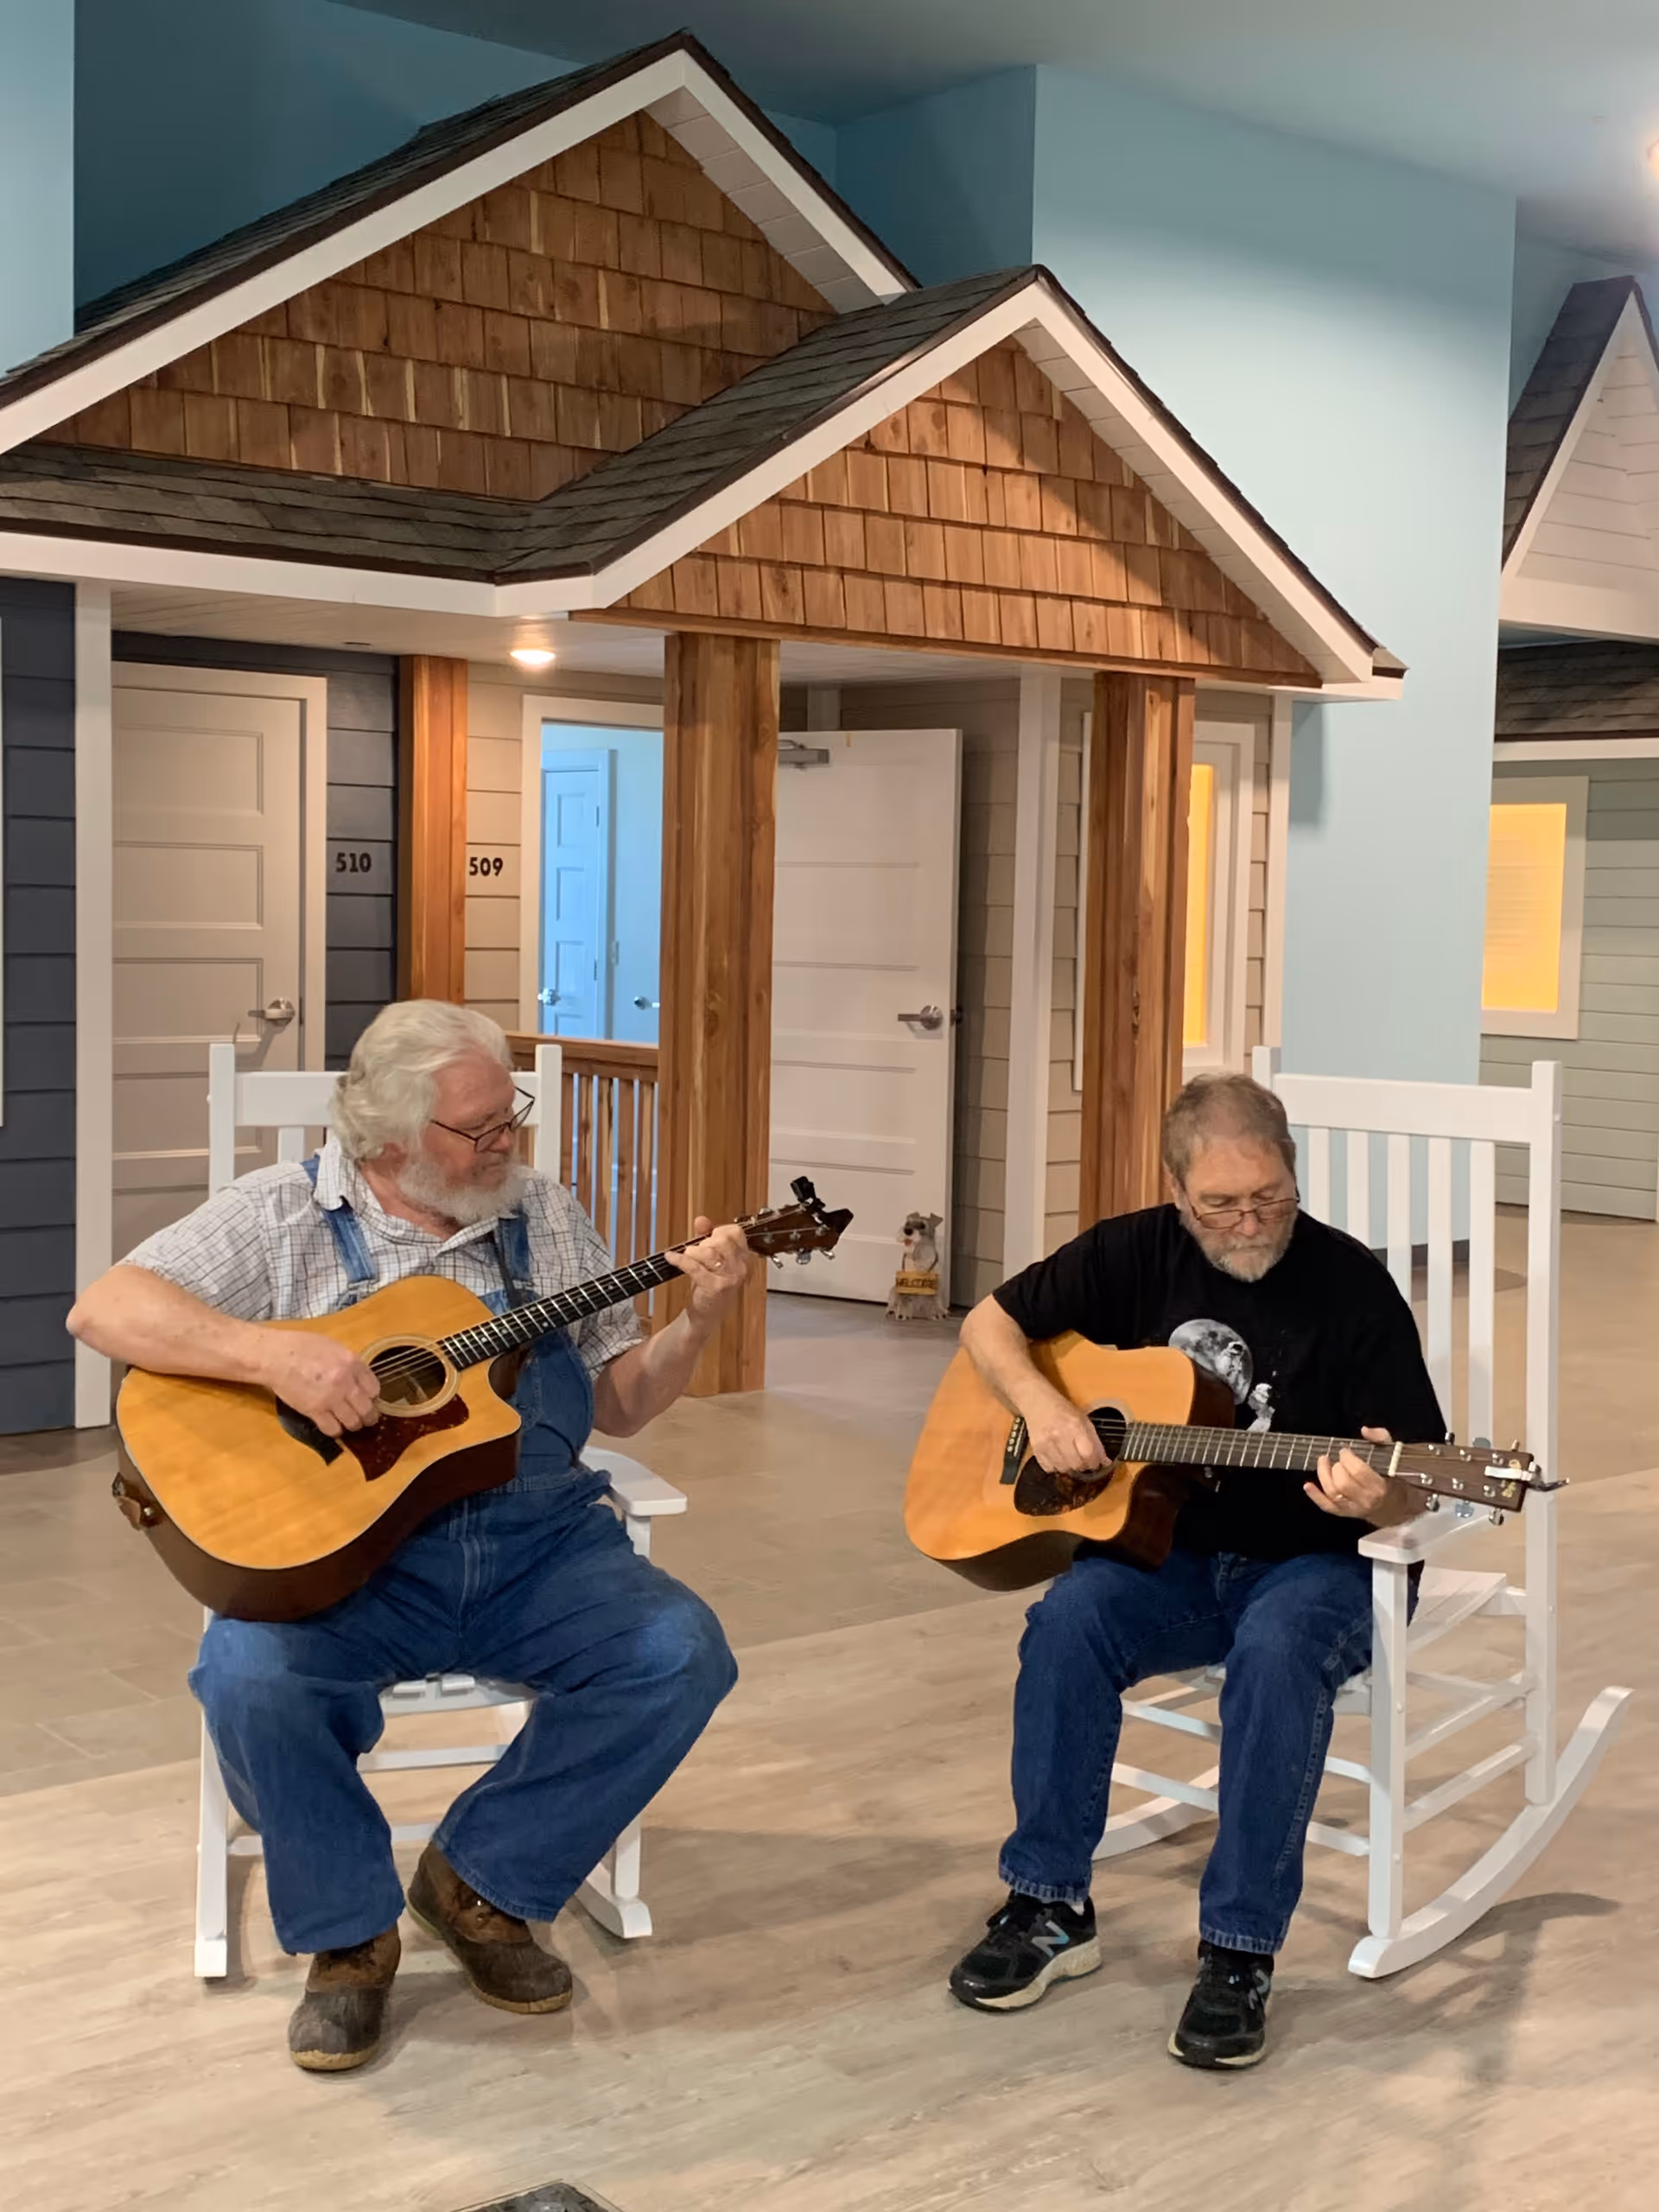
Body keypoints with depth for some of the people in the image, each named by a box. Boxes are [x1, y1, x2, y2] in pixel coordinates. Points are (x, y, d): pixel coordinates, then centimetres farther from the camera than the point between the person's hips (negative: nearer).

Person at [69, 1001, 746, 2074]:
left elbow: (619, 1402, 15)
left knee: (683, 1655, -21)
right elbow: (105, 1308, -9)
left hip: (533, 1542, 3)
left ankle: (483, 1883, 1)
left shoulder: (545, 1215, 12)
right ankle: (352, 1936, -3)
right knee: (252, 1682, -32)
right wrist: (272, 1352, -24)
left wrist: (699, 1322, -5)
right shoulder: (284, 1215, 1)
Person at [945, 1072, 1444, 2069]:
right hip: (1165, 1553, 3)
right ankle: (1049, 1909, -12)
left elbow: (1410, 1490, -11)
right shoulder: (1134, 1254, -1)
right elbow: (991, 1323, 8)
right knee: (1068, 1619, -27)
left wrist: (1373, 1497, -36)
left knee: (1279, 1651, -36)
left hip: (1311, 1566, -3)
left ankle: (1240, 1950, -24)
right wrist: (1043, 1404, -12)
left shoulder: (1353, 1286, -12)